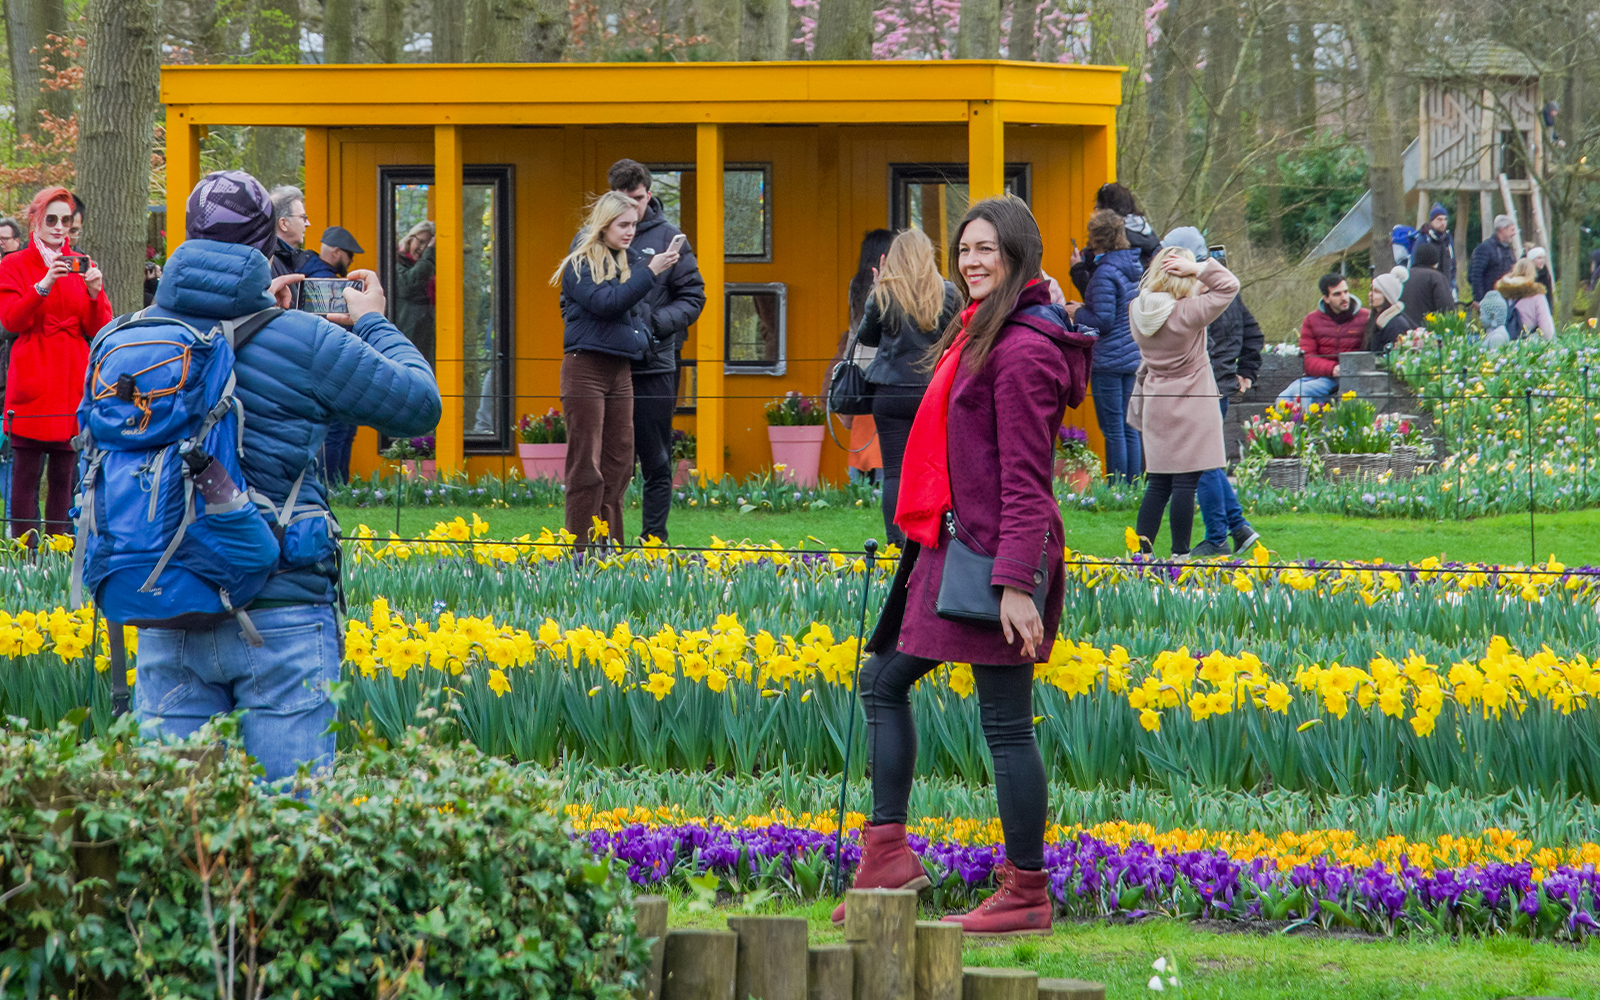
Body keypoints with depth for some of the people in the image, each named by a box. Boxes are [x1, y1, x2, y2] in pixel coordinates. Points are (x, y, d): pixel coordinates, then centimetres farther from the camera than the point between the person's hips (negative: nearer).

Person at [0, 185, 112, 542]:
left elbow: (99, 331, 9)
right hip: (30, 385, -3)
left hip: (73, 386, 3)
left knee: (64, 477, 1)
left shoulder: (82, 266, 14)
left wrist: (94, 294, -10)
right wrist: (44, 285, -20)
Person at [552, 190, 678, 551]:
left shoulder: (630, 261, 14)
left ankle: (610, 547, 10)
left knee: (619, 462, 6)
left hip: (621, 371, 7)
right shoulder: (581, 265, -5)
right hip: (586, 368, -7)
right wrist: (650, 273, -20)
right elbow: (605, 302, -19)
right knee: (586, 464, -7)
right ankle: (582, 550, -6)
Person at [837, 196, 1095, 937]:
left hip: (998, 554, -11)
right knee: (884, 681, 16)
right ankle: (887, 854, 18)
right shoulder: (978, 334, 15)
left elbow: (1026, 478, -20)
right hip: (956, 546, 11)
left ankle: (1026, 895, 2)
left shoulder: (1022, 349, -16)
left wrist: (1017, 583, -23)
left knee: (1005, 723, -5)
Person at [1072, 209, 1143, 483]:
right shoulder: (1134, 267, 9)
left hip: (1109, 359, -9)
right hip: (1132, 356, 9)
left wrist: (1077, 313, -1)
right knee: (1129, 428, 12)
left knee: (1113, 430, -4)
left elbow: (1103, 321, -18)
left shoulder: (1106, 272, -17)